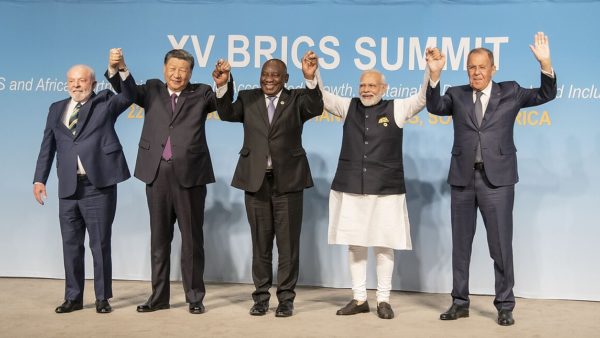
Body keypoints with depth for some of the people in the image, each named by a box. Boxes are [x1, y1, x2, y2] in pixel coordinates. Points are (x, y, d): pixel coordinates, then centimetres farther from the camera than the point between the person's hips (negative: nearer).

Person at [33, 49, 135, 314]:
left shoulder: (105, 102, 6)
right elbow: (47, 147, 14)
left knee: (100, 243, 2)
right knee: (71, 244, 10)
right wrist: (39, 179, 7)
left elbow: (129, 95, -11)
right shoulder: (57, 109, 16)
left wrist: (121, 68, -27)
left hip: (98, 185, -4)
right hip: (68, 187, 4)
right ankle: (73, 297, 20)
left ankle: (103, 298, 12)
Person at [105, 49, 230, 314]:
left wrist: (223, 83, -27)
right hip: (157, 173, 3)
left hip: (190, 173, -2)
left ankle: (195, 297, 15)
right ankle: (159, 296, 22)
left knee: (192, 238, 5)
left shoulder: (200, 94, 6)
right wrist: (115, 69, -19)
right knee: (159, 237, 11)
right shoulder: (152, 90, 12)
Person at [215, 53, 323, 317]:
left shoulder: (297, 99, 4)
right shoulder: (248, 98, 9)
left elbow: (317, 108, -15)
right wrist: (222, 86, -23)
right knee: (260, 243, 10)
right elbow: (227, 114, -6)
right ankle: (261, 297, 20)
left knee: (288, 243, 3)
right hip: (256, 180, 2)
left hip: (288, 180, -2)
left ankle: (286, 298, 14)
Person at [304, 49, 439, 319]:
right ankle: (359, 299, 19)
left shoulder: (396, 109, 4)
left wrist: (431, 69, -20)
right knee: (355, 245, 8)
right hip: (350, 189, 3)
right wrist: (312, 73, -10)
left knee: (383, 246, 3)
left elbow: (423, 97, -5)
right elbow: (321, 97, 7)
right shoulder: (349, 107, 11)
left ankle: (383, 300, 15)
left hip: (385, 190, -2)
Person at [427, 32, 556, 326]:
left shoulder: (510, 92, 7)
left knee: (501, 245, 2)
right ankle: (460, 302, 22)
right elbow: (434, 107, -8)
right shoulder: (457, 95, 8)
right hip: (462, 179, 2)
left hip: (497, 179, -2)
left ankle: (504, 305, 14)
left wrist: (545, 64, -17)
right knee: (460, 244, 10)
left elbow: (546, 95, -1)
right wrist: (435, 75, -23)